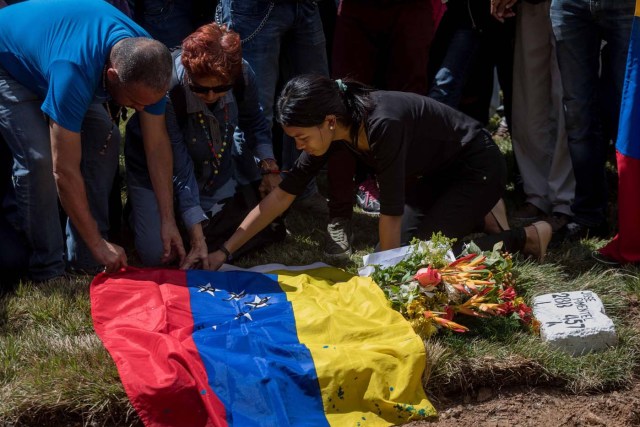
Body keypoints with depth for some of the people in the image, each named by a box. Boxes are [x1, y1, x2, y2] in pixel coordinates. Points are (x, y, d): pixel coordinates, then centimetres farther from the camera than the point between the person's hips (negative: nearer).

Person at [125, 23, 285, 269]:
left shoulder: (242, 74, -25)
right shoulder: (166, 91, -37)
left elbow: (254, 122, 1)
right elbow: (178, 170, -32)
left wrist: (269, 166, -12)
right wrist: (197, 239, -32)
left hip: (215, 170, 4)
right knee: (156, 254, -16)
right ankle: (140, 211, 15)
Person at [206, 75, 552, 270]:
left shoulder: (382, 124, -38)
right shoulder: (330, 127, -13)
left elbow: (391, 210, -31)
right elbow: (283, 195, -8)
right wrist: (225, 251, -10)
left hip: (477, 168, -8)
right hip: (436, 174, 8)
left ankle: (527, 238, 0)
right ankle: (475, 212, 24)